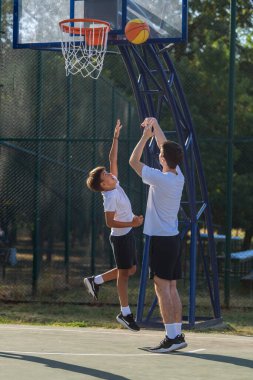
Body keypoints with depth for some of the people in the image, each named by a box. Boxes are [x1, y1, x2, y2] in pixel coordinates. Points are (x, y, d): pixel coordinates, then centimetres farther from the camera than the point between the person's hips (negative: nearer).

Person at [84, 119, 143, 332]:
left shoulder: (114, 184, 2)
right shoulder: (110, 197, -21)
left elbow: (113, 159, 8)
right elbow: (110, 222, -25)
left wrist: (116, 138, 6)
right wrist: (132, 223, -27)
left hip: (128, 234, 9)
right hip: (120, 236, -9)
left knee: (131, 270, 16)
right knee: (124, 272, -2)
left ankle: (95, 281, 26)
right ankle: (125, 313, 5)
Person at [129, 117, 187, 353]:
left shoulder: (160, 179, -17)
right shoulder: (178, 176, 5)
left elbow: (133, 161, -7)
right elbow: (166, 146, 21)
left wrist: (146, 135, 0)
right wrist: (156, 126, 24)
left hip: (161, 240, -8)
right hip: (173, 238, 8)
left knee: (162, 287, -8)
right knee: (171, 288, 11)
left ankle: (171, 338, -10)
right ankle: (178, 335, 13)